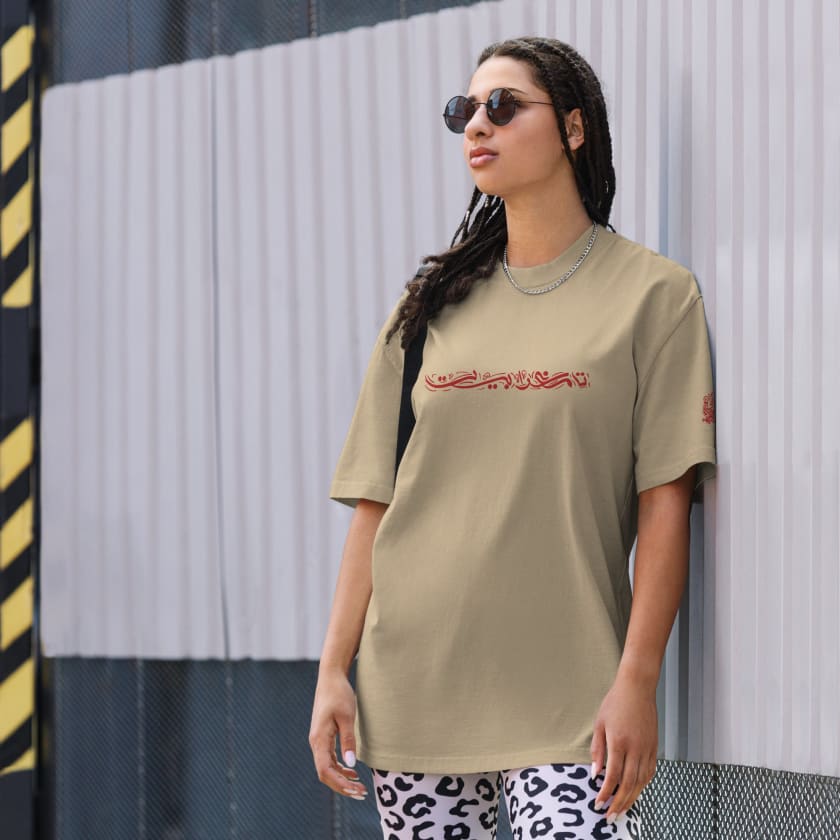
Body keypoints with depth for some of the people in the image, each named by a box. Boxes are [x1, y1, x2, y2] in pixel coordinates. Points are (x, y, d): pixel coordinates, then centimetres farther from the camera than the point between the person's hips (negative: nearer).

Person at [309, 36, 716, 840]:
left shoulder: (652, 292, 2)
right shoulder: (430, 305, 12)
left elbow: (665, 502, -4)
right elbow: (374, 502, 10)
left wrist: (636, 681, -11)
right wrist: (332, 671, 3)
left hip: (563, 700, -4)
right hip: (411, 688, 4)